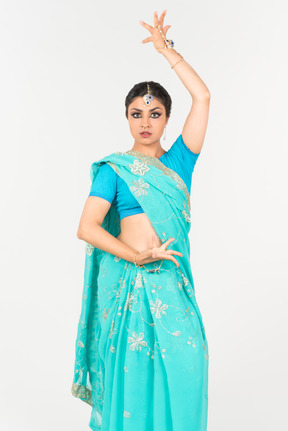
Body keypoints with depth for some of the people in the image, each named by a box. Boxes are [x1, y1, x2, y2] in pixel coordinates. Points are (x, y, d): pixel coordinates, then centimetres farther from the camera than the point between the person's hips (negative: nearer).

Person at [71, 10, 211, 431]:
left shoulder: (179, 160, 9)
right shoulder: (115, 168, 1)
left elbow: (202, 97, 3)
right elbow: (87, 228, -6)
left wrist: (167, 49, 7)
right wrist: (136, 257, -13)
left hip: (173, 281, 3)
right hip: (129, 281, -3)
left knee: (183, 369, -3)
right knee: (133, 374, 3)